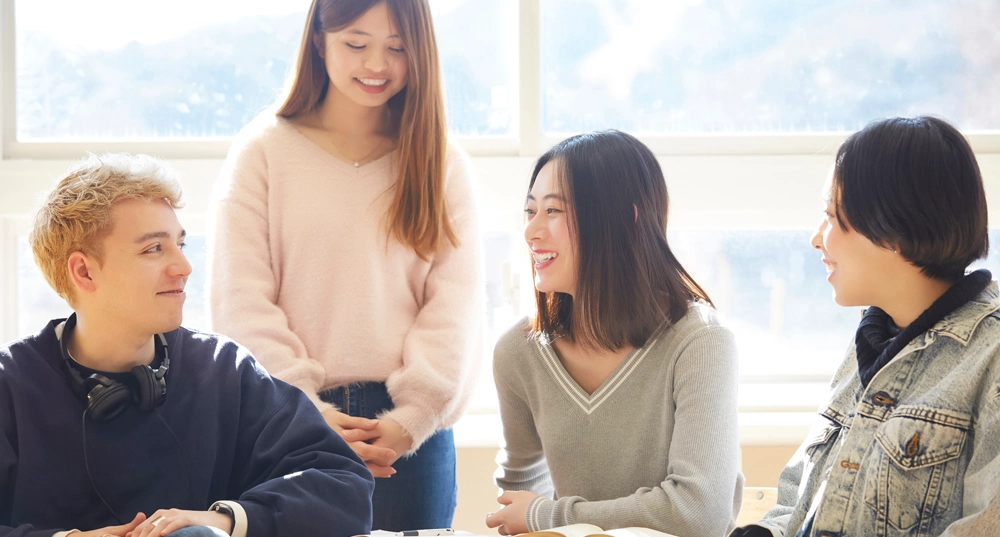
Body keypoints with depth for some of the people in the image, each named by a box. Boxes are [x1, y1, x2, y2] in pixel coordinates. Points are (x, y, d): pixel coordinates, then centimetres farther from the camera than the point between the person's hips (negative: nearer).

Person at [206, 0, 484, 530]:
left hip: (412, 430, 1)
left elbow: (456, 301, 0)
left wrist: (410, 419, -13)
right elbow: (240, 303, -3)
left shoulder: (442, 165, 9)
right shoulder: (263, 152, 3)